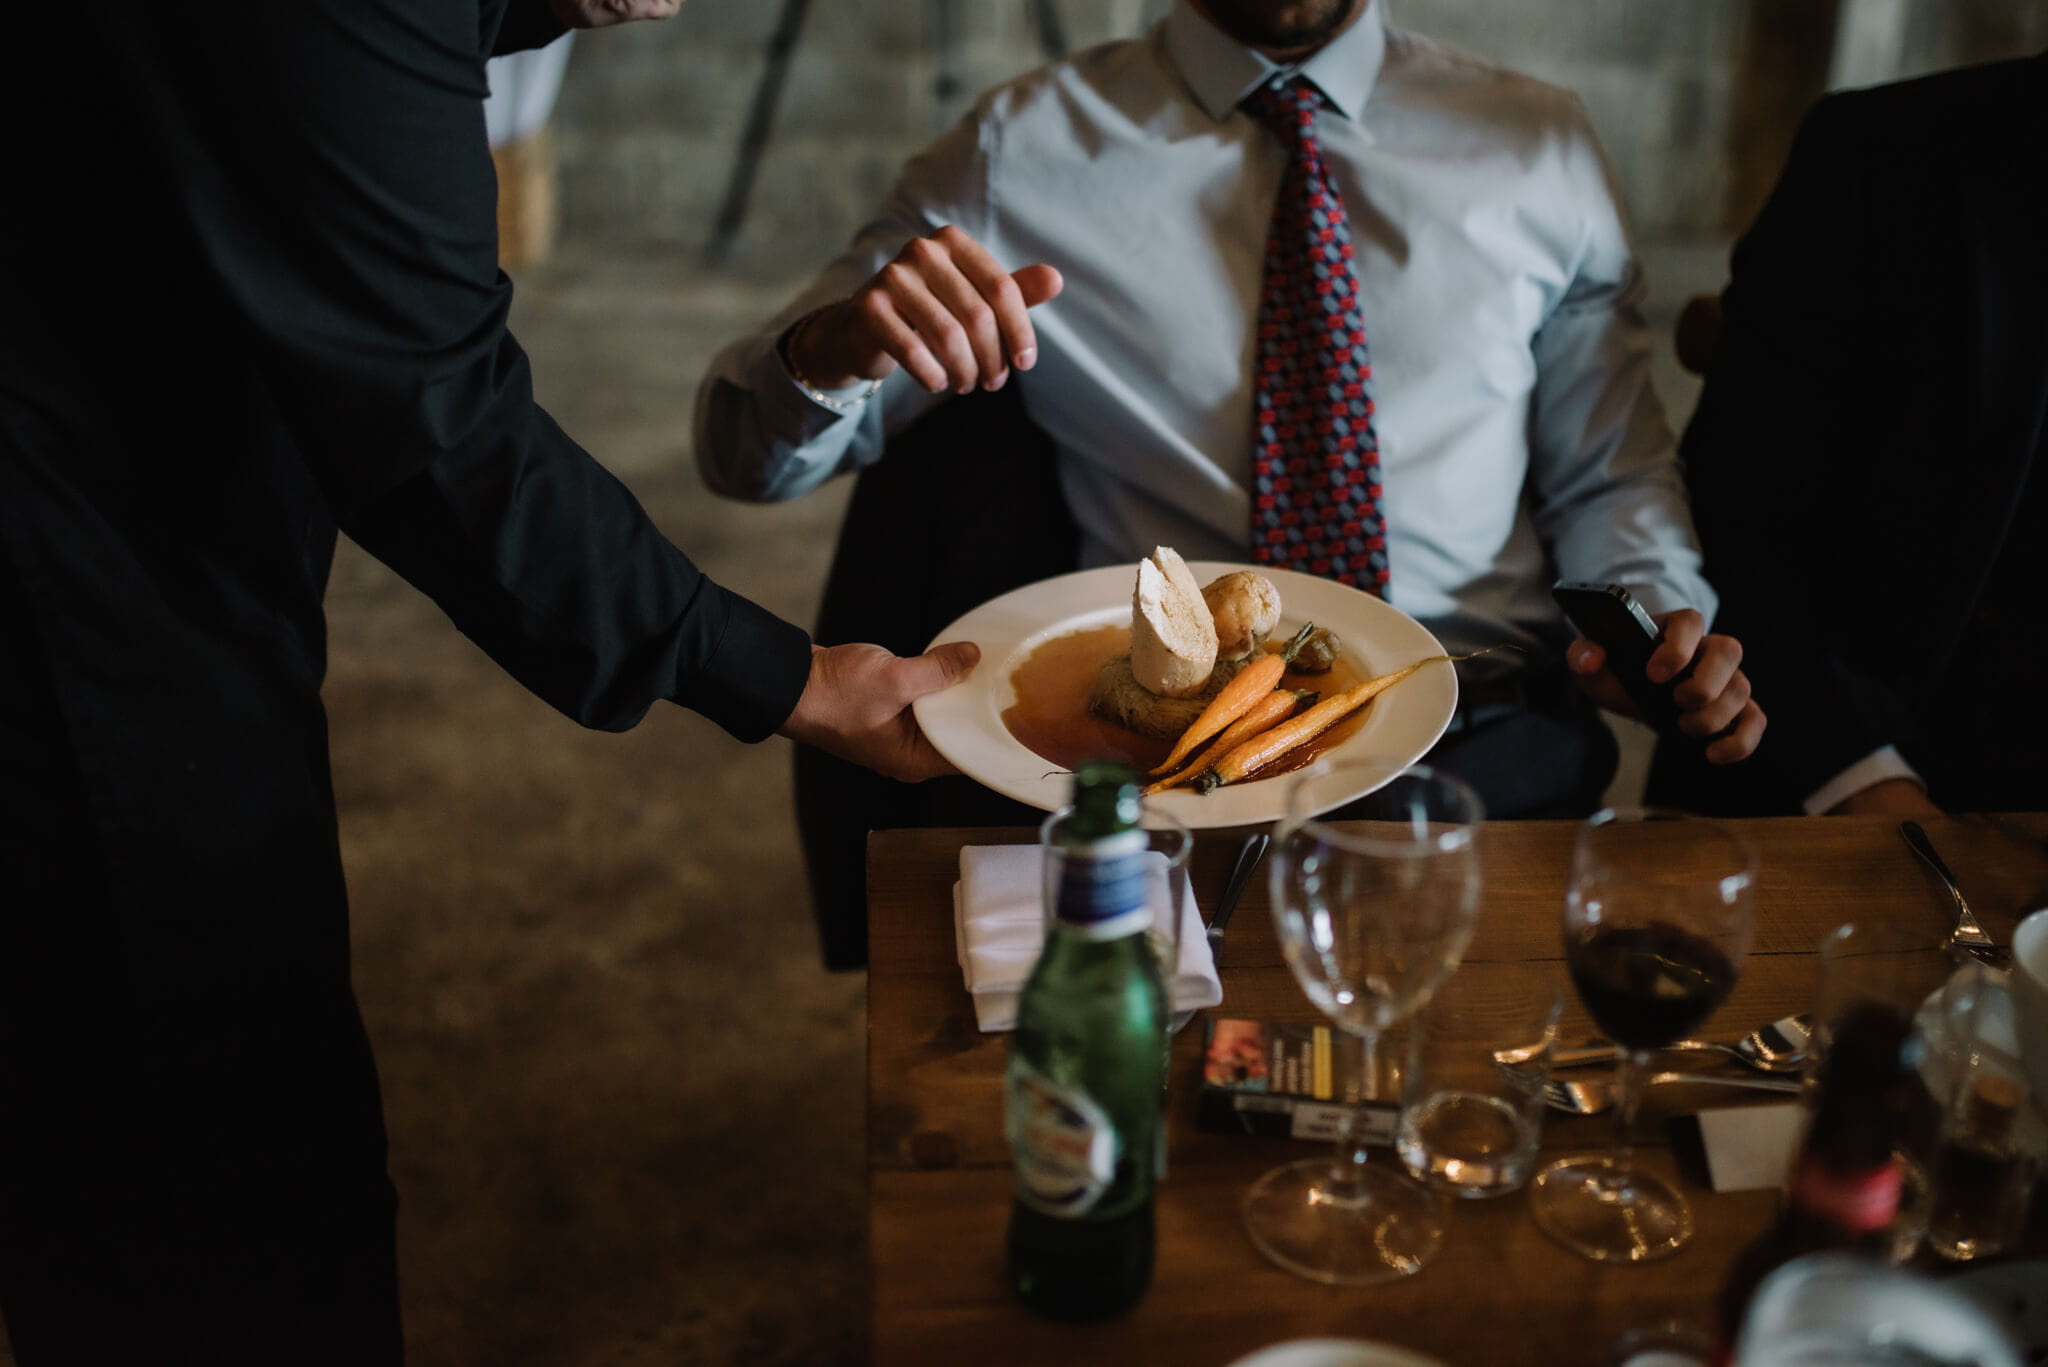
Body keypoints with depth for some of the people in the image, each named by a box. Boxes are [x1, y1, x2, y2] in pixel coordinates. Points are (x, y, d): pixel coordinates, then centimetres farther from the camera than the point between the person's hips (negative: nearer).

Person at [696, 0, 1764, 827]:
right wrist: (833, 346, -20)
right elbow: (747, 452, 5)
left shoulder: (1541, 150, 13)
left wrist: (1658, 616, -4)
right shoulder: (1024, 149, 7)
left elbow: (1610, 470, 19)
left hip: (1486, 737, 2)